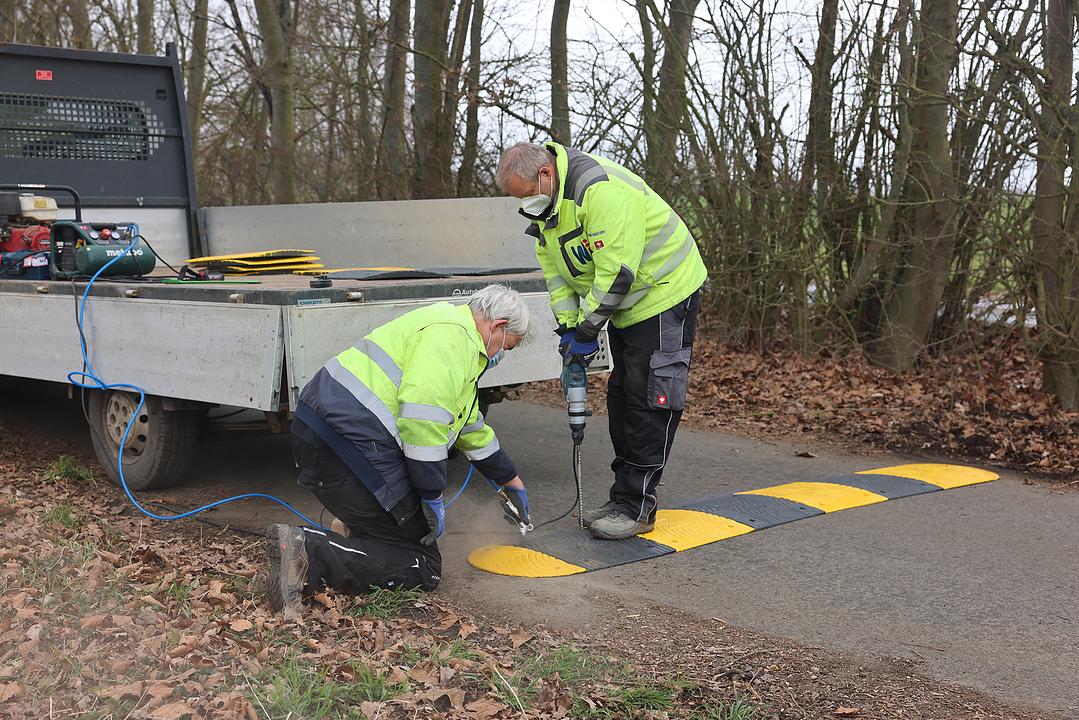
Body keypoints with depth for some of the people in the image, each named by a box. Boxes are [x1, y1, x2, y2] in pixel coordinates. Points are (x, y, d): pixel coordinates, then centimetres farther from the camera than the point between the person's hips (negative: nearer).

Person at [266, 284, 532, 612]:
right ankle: (307, 552, -18)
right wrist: (434, 497, -13)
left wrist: (512, 482, 49)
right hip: (349, 440, -11)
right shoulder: (451, 333, -7)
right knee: (423, 566, -7)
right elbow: (422, 416, -21)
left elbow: (472, 428, 40)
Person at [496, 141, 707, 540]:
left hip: (664, 293, -10)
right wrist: (567, 326, -5)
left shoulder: (602, 189, -31)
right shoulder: (544, 206, 0)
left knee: (650, 402, -9)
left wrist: (587, 331, -24)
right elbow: (554, 269, 5)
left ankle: (636, 508, -3)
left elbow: (616, 271, -32)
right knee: (621, 397, 12)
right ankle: (625, 498, 21)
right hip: (623, 304, 10)